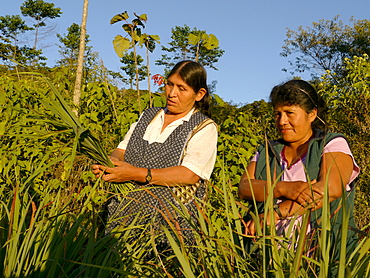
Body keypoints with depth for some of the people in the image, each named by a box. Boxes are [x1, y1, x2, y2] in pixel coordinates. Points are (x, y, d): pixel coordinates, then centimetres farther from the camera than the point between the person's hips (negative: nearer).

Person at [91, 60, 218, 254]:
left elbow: (190, 174, -11)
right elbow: (122, 150, 16)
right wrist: (108, 162, -9)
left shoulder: (204, 127, 3)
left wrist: (138, 174, -19)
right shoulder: (148, 116, 20)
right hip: (130, 195, 4)